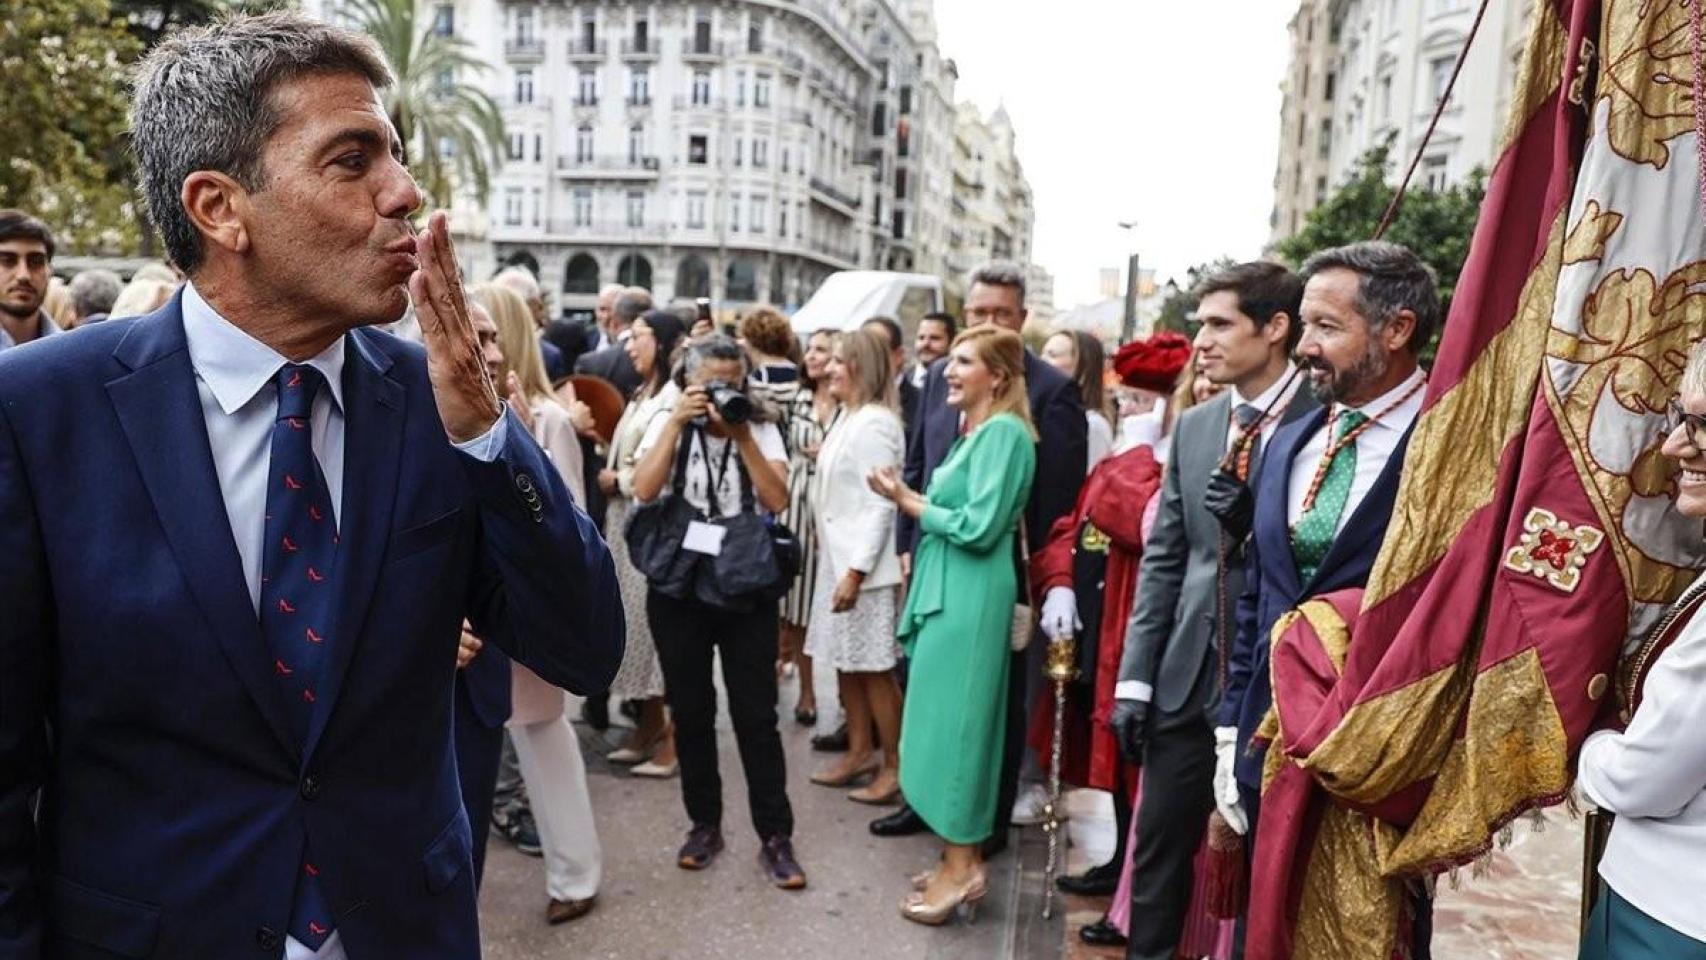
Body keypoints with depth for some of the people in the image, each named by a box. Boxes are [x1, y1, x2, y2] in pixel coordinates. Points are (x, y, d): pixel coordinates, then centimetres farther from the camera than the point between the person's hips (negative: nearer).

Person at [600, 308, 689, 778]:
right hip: (627, 522, 9)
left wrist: (619, 480, -8)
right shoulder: (642, 395, 18)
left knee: (657, 624, -5)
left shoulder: (674, 396, -12)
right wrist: (611, 476, 1)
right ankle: (649, 727, 23)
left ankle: (671, 740, 4)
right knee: (636, 621, 12)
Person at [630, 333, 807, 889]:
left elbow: (778, 500, -13)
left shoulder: (761, 431, 1)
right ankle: (704, 823, 27)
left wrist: (741, 434, -17)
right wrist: (678, 421, -16)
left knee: (756, 714, 2)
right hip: (678, 588, 1)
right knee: (690, 711, 11)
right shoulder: (667, 426, 2)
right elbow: (645, 490, -14)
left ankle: (775, 836, 11)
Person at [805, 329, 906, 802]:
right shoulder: (848, 418, 13)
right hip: (838, 558, 10)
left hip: (864, 566, -10)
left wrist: (856, 571, -22)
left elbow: (880, 505, -21)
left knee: (875, 669, -1)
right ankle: (859, 753, 27)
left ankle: (895, 766, 11)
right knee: (847, 662, 15)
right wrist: (840, 565, 14)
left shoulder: (874, 424, -17)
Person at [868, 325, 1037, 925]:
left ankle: (961, 867, 8)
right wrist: (911, 500, 2)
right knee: (952, 723, 13)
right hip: (948, 592, 10)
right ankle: (963, 857, 24)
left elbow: (980, 527, -20)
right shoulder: (976, 431, 16)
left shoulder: (1003, 432, -13)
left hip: (967, 598, -10)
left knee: (953, 723, -3)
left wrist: (908, 502, -11)